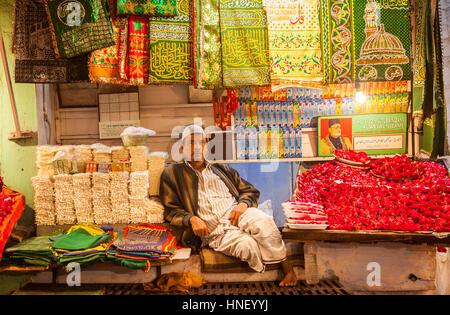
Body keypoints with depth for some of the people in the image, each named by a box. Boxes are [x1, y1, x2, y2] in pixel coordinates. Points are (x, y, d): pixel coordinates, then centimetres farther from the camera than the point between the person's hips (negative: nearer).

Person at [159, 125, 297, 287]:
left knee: (263, 221, -32)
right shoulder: (173, 174, 15)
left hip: (236, 214, 3)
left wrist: (243, 204, -3)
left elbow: (250, 191, 21)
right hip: (213, 232, -2)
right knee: (247, 245, -33)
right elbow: (171, 211, 9)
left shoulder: (221, 169, 24)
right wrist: (191, 219, -11)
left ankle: (286, 267, -18)